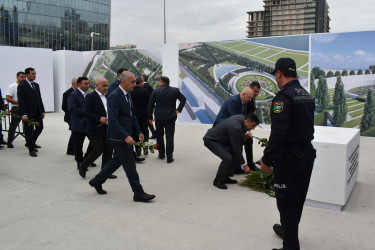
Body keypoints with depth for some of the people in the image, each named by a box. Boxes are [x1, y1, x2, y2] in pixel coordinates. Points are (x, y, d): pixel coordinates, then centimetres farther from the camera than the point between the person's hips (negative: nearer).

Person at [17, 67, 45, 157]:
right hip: (28, 113, -7)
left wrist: (42, 110, 12)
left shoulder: (36, 85, 12)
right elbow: (21, 101, -14)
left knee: (40, 128, 9)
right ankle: (31, 149, 15)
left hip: (37, 112, 7)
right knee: (29, 131, 3)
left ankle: (30, 143, 30)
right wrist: (23, 114, -20)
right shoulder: (21, 86, -9)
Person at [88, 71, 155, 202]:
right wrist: (125, 136, -31)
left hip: (125, 135, 10)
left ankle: (97, 181, 36)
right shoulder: (114, 96, -19)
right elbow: (113, 120, -25)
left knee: (117, 160, 20)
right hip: (119, 136, -10)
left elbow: (132, 115, 20)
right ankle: (138, 194, 7)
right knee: (130, 165, -2)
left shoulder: (127, 95, 11)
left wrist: (139, 131, 15)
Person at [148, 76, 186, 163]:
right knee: (169, 137, 2)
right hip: (171, 117, 0)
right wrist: (178, 110, 6)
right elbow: (183, 99, 5)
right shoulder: (175, 90, 1)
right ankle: (169, 157, 1)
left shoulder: (155, 91, -3)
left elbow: (150, 105, -2)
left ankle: (161, 154, 24)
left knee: (159, 136, 17)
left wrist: (150, 117, 6)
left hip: (159, 118, 0)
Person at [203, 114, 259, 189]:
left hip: (220, 139, 10)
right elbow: (236, 148, -26)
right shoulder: (235, 128, -33)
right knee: (227, 158, -22)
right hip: (211, 140, -10)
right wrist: (244, 165, -19)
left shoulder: (242, 117, -6)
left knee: (234, 154, 8)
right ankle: (218, 180, -2)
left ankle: (225, 177, 18)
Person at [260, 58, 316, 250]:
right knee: (298, 199, 22)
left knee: (287, 203, 2)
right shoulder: (307, 95, 10)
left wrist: (267, 159, -19)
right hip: (307, 154, 10)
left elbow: (278, 132, -26)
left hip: (289, 158, -9)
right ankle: (288, 230, 43)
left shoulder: (284, 96, -19)